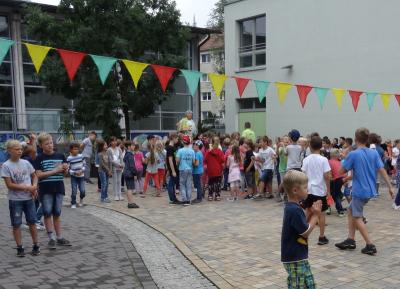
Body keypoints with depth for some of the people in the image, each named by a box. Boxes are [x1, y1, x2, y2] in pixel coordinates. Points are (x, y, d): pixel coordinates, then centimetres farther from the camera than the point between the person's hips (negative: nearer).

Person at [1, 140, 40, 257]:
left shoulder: (26, 163, 3)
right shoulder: (6, 166, -9)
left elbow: (34, 176, 14)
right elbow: (9, 185, -12)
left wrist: (34, 187, -5)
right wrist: (27, 188, -15)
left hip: (29, 198, 3)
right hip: (15, 200, -3)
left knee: (32, 222, 7)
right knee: (16, 224, 3)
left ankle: (36, 245, 18)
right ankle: (20, 248, 14)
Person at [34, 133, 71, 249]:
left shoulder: (60, 156, 5)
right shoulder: (39, 158, -4)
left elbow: (65, 172, 12)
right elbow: (39, 175, -12)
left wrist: (65, 168, -11)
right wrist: (55, 170, -17)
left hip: (59, 188, 3)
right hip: (45, 190, -3)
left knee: (57, 213, 11)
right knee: (47, 213, 1)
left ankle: (59, 237, 18)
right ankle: (51, 238, 9)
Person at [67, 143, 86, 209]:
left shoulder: (81, 156, 0)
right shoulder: (69, 158, -9)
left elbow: (84, 165, 5)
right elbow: (68, 169, -8)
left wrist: (82, 170, -12)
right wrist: (74, 172, -20)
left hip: (81, 176, 2)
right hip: (73, 177, -2)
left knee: (82, 190, -4)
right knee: (74, 191, -4)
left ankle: (81, 199, 26)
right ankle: (73, 204, 11)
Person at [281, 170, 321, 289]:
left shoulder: (292, 207, 8)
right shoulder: (295, 210, -24)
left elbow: (304, 226, 13)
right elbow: (306, 232, -19)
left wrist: (312, 214, 2)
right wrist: (315, 215, -9)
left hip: (297, 256, 10)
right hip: (295, 258, -10)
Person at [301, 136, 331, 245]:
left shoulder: (306, 159, -1)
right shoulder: (323, 159, -9)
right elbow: (327, 176, -13)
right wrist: (328, 190, -4)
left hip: (308, 189, 3)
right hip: (320, 190, -3)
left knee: (308, 212, 17)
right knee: (321, 213, 5)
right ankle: (322, 237, 8)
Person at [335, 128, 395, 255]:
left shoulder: (353, 154, -14)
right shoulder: (374, 153, 1)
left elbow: (342, 171, -6)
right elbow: (382, 170, -2)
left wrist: (344, 160, 12)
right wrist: (390, 187, 0)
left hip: (359, 191, -7)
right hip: (370, 190, 7)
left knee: (357, 218, 5)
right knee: (350, 211, 19)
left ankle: (370, 245, 0)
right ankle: (350, 240, 20)